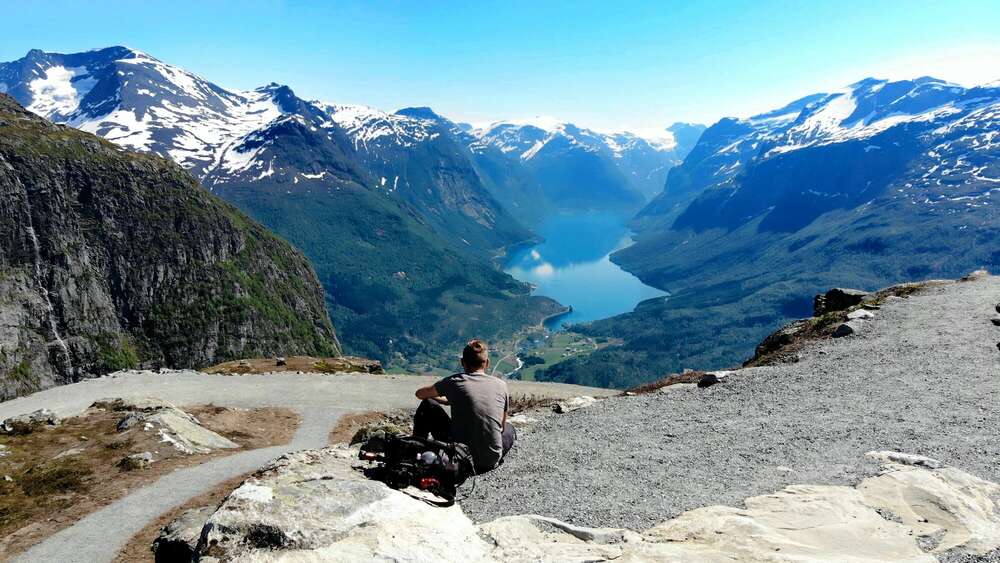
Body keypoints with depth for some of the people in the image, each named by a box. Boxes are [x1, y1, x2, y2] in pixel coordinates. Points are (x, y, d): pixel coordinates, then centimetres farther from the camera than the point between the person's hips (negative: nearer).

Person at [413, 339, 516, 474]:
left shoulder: (455, 381, -2)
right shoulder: (501, 384, 4)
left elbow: (420, 394, 16)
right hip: (491, 462, 2)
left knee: (427, 406, 17)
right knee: (509, 429, 37)